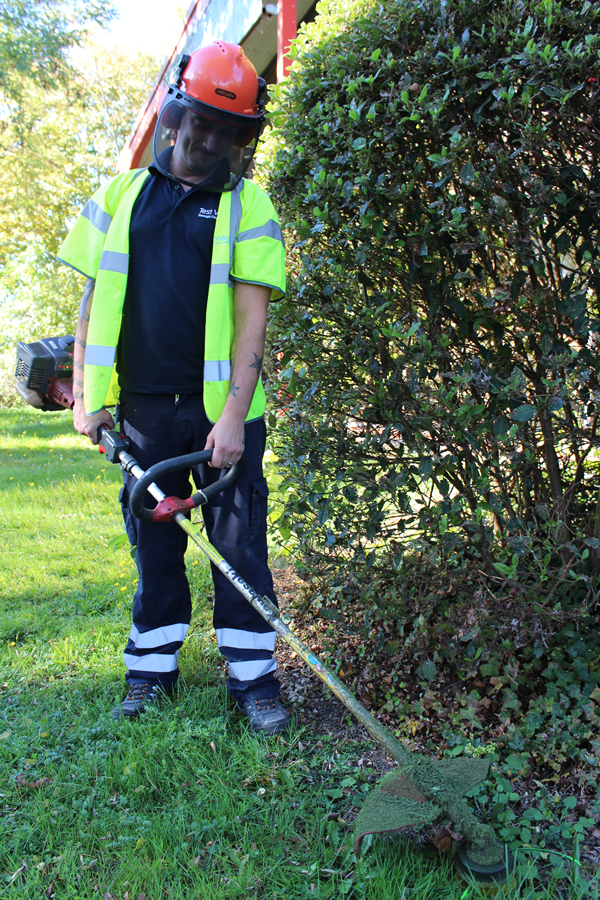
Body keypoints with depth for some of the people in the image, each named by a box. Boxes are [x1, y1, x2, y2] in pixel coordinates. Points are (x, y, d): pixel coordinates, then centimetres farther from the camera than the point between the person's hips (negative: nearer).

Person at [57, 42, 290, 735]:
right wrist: (87, 396, 3)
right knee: (152, 541, 11)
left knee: (239, 545, 2)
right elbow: (93, 300, 10)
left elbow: (251, 316, -6)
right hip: (142, 406, 3)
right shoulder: (121, 195, 11)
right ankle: (151, 670, 25)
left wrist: (234, 415, -15)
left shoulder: (248, 206, 2)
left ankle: (253, 677, 13)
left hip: (221, 409, -2)